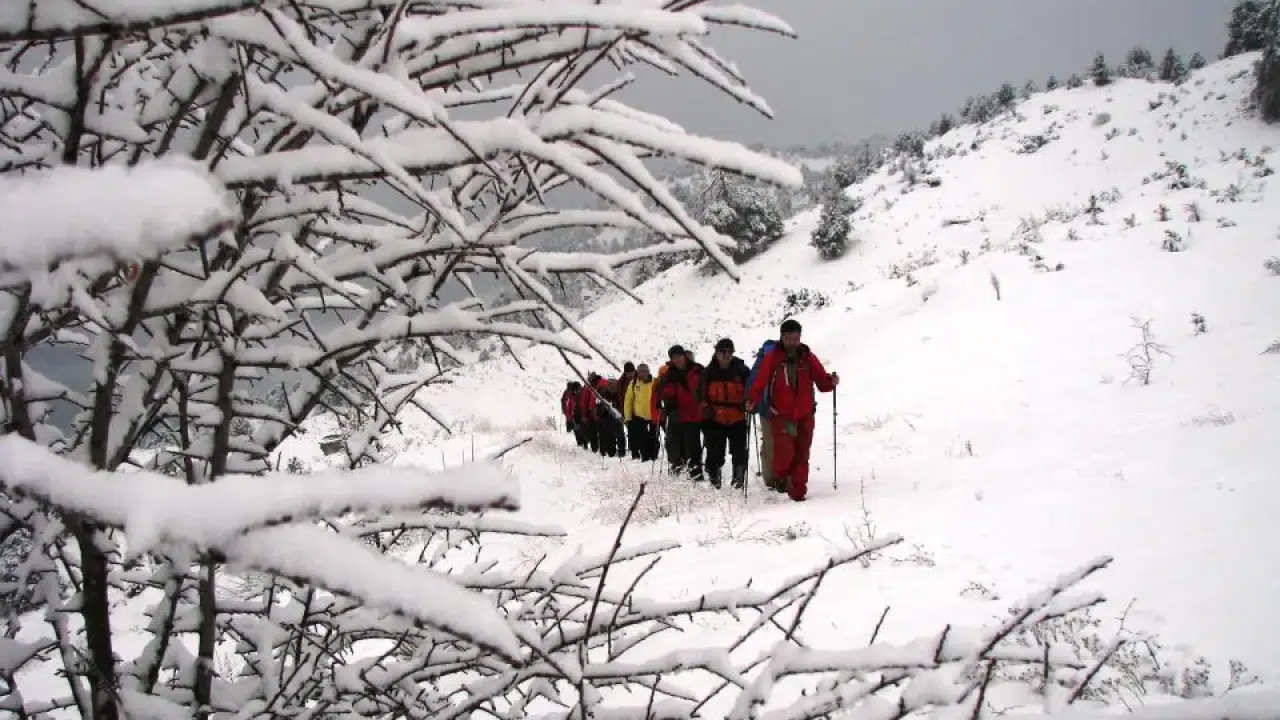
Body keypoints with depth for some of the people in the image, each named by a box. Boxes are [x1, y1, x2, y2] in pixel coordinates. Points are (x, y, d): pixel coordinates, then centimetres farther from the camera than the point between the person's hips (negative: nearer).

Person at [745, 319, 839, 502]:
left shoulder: (808, 358, 6)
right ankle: (780, 476, 12)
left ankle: (798, 491, 15)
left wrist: (831, 382, -17)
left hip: (805, 415, 3)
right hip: (781, 415, -3)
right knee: (785, 450, -17)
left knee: (801, 454, 5)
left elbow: (822, 382, 4)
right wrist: (752, 400, -27)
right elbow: (760, 381, -11)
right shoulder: (772, 358, -2)